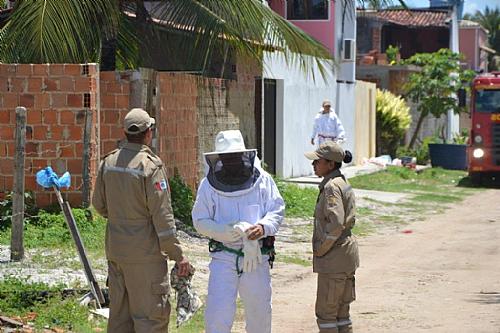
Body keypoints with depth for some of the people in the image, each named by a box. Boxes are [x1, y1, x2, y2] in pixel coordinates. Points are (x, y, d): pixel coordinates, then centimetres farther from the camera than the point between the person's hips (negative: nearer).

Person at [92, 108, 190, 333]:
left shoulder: (109, 162, 5)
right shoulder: (150, 166, -15)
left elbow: (98, 204, 14)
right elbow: (162, 215, -16)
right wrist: (178, 255, -11)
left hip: (115, 249, 7)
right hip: (144, 254, -7)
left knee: (119, 313, 13)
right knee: (151, 314, -2)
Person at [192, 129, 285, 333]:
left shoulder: (262, 180, 2)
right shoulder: (209, 185, 0)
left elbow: (277, 211, 1)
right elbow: (200, 221, -1)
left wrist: (263, 227, -20)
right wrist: (225, 232, -19)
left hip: (256, 256, 2)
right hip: (223, 257, -2)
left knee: (259, 309, 14)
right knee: (217, 314, -9)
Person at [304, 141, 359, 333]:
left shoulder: (331, 187, -17)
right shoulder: (343, 183, 12)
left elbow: (336, 223, -27)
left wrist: (321, 249, -15)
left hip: (334, 259, -10)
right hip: (346, 253, 10)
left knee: (325, 312, -1)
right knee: (341, 310, 15)